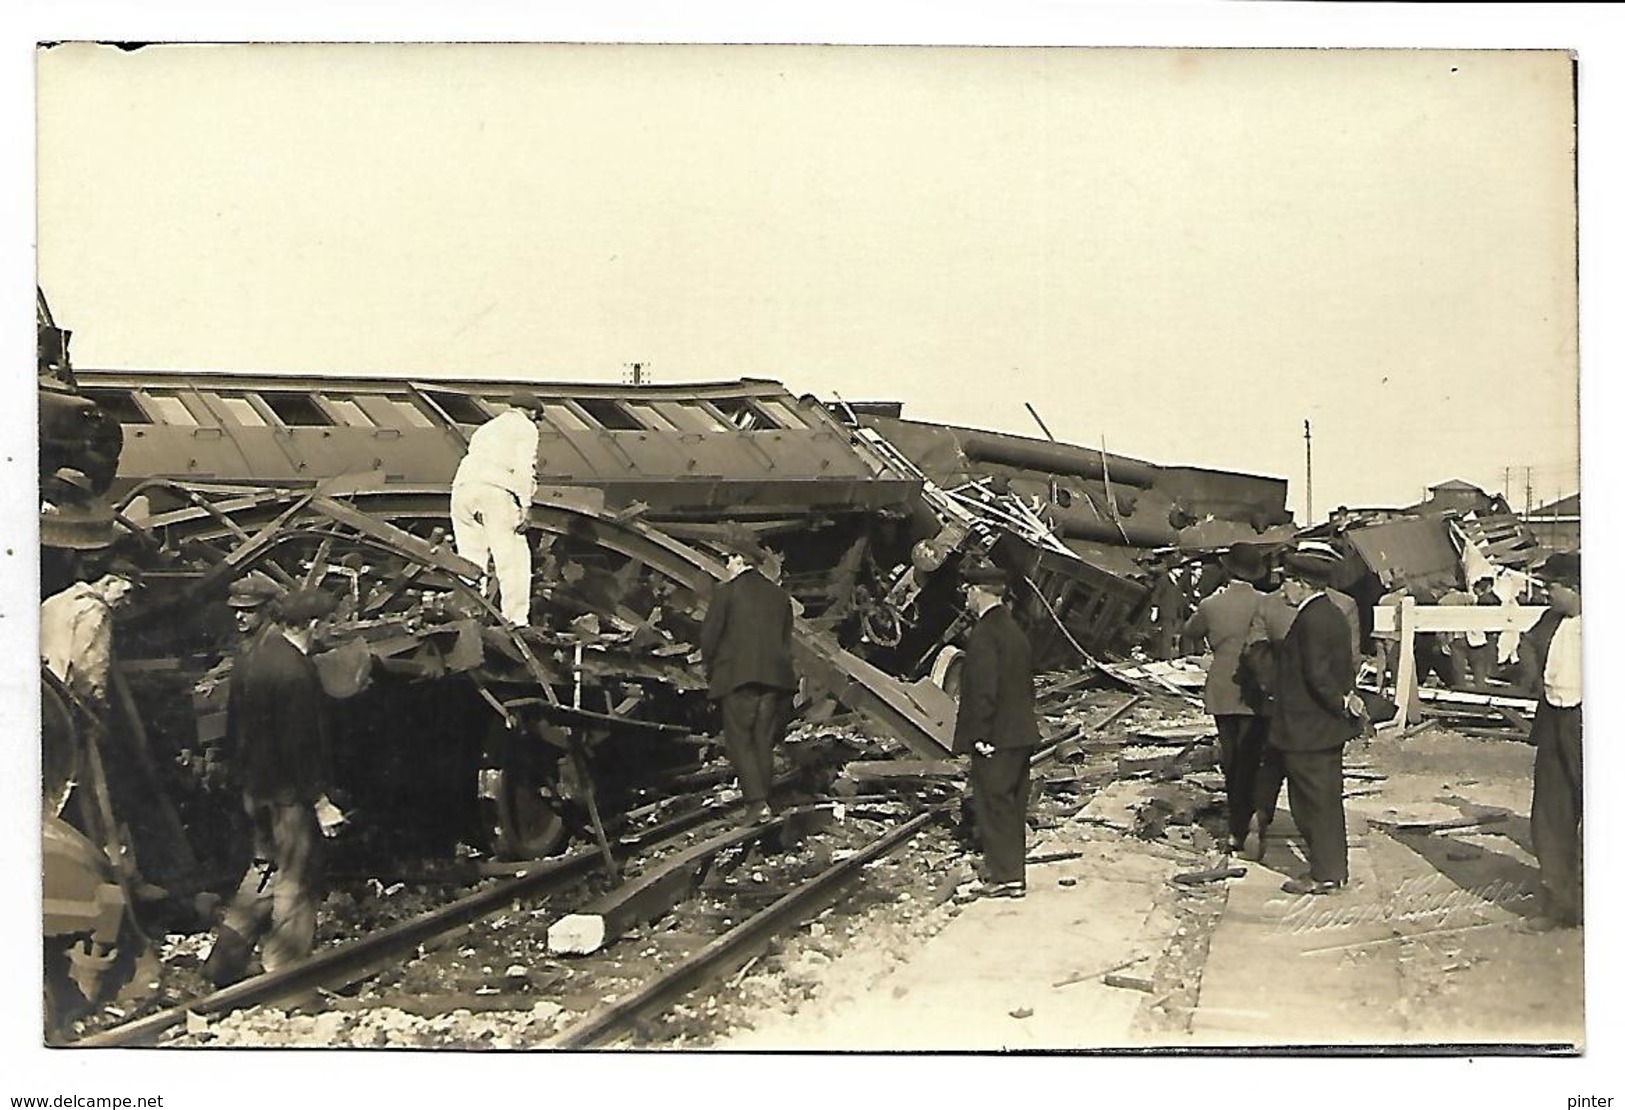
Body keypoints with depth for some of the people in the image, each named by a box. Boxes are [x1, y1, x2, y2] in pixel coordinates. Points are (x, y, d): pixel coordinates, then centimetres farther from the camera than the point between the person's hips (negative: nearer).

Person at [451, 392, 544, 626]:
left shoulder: (485, 428, 36)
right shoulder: (525, 428, 15)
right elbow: (523, 467, 0)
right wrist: (524, 506, -5)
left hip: (462, 486, 6)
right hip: (495, 489, -6)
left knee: (470, 560, 11)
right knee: (513, 557, -4)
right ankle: (516, 619, -10)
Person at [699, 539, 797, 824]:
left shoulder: (726, 591, -1)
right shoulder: (779, 594, 14)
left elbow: (709, 635, -3)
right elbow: (787, 638, 15)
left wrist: (710, 672, 9)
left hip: (738, 675, -5)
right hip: (774, 676, 5)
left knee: (739, 740, -2)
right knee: (763, 741, 11)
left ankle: (757, 802, -13)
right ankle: (764, 798, 12)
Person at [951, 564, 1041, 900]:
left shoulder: (984, 633, -16)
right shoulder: (1014, 629, 13)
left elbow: (983, 690, -22)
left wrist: (979, 736, -19)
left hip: (996, 737, -9)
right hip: (1022, 734, 9)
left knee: (993, 806, -2)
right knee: (1012, 807, 14)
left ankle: (1002, 876, 1)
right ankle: (1012, 874, 20)